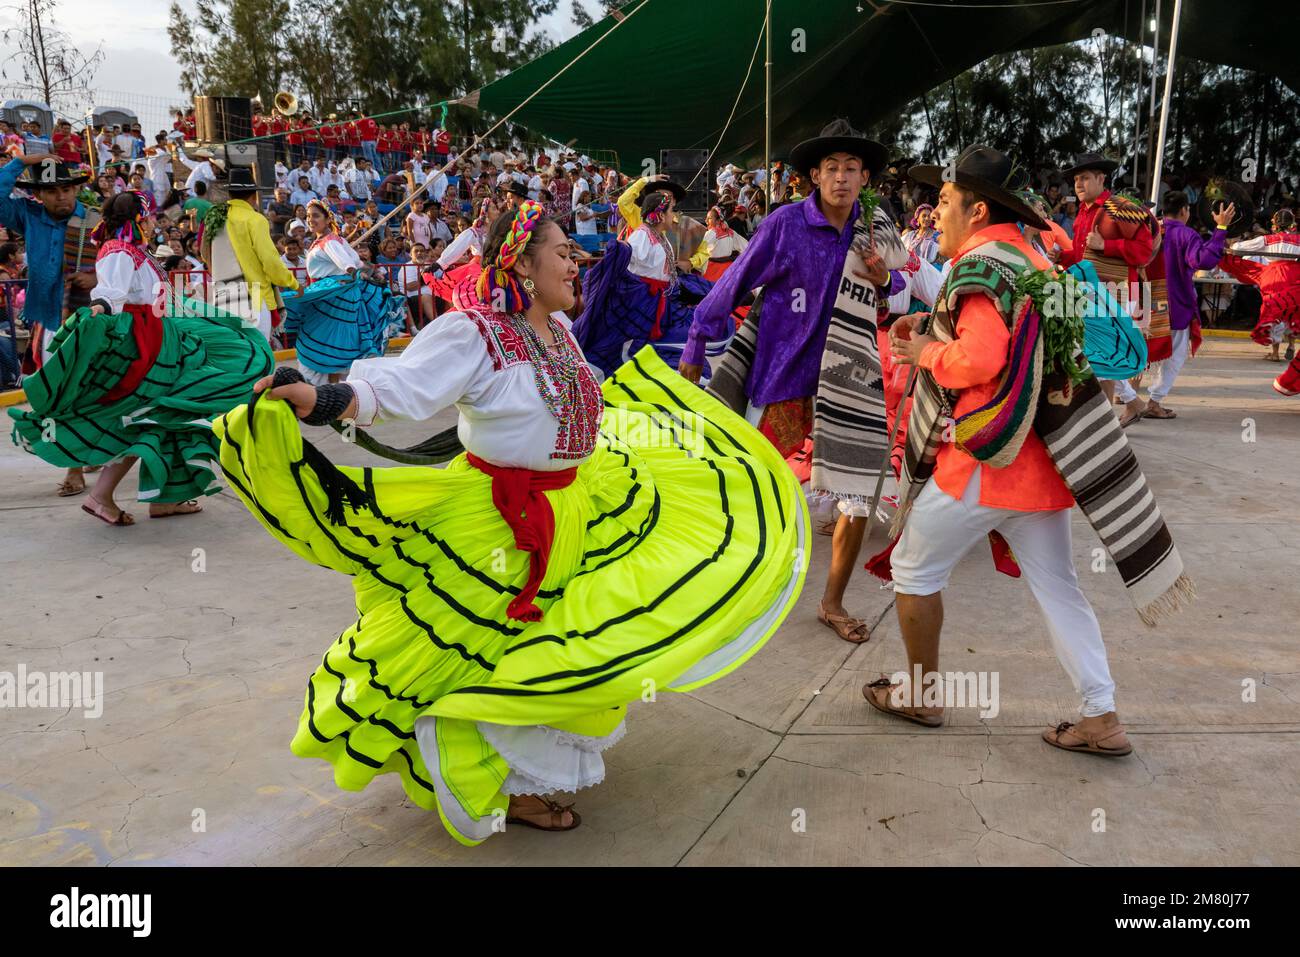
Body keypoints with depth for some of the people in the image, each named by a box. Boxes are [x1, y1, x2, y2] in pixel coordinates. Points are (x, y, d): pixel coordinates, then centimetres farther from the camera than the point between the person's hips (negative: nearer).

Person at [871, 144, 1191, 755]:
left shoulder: (980, 265, -14)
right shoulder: (1032, 262, 14)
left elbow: (979, 360, -28)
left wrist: (925, 352, -9)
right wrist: (931, 329, 13)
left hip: (983, 460, -9)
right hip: (1037, 457, 9)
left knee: (914, 568, 9)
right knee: (1057, 588, 13)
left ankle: (920, 695, 23)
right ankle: (1101, 721, 17)